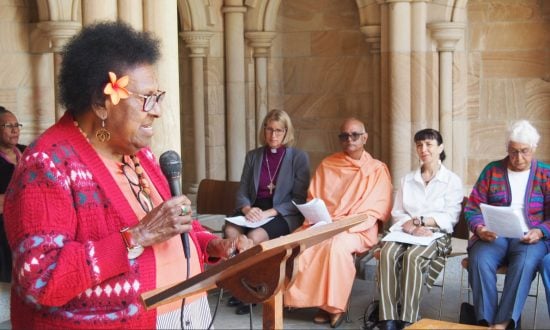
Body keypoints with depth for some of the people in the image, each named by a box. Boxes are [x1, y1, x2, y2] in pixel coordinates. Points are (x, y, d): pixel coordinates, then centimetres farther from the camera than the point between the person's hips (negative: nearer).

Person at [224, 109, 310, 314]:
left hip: (285, 215, -4)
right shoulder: (253, 156, 12)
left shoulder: (299, 158, 0)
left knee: (255, 237, -33)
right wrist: (247, 208, -15)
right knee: (231, 231, -29)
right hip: (254, 211, 4)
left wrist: (269, 213, -18)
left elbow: (299, 199, -5)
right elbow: (242, 192, 9)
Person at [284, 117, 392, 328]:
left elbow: (375, 211, -5)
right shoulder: (327, 165, 14)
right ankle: (312, 299, -14)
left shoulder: (377, 170, 3)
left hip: (358, 230, -4)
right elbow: (312, 199, 13)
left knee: (336, 245, -36)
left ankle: (335, 304, -20)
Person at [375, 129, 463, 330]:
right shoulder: (407, 179, 19)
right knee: (387, 253, -31)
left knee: (412, 257, -36)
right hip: (406, 232, 3)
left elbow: (449, 218, -3)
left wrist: (419, 220, -13)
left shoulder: (452, 180, 7)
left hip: (436, 234, -3)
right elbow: (397, 213, 10)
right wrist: (412, 227, -11)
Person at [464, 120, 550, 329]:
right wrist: (479, 228, -12)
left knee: (524, 263, -37)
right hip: (494, 236, 1)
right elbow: (472, 208, 9)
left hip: (530, 238, -1)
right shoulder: (492, 170, 12)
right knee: (479, 260, -33)